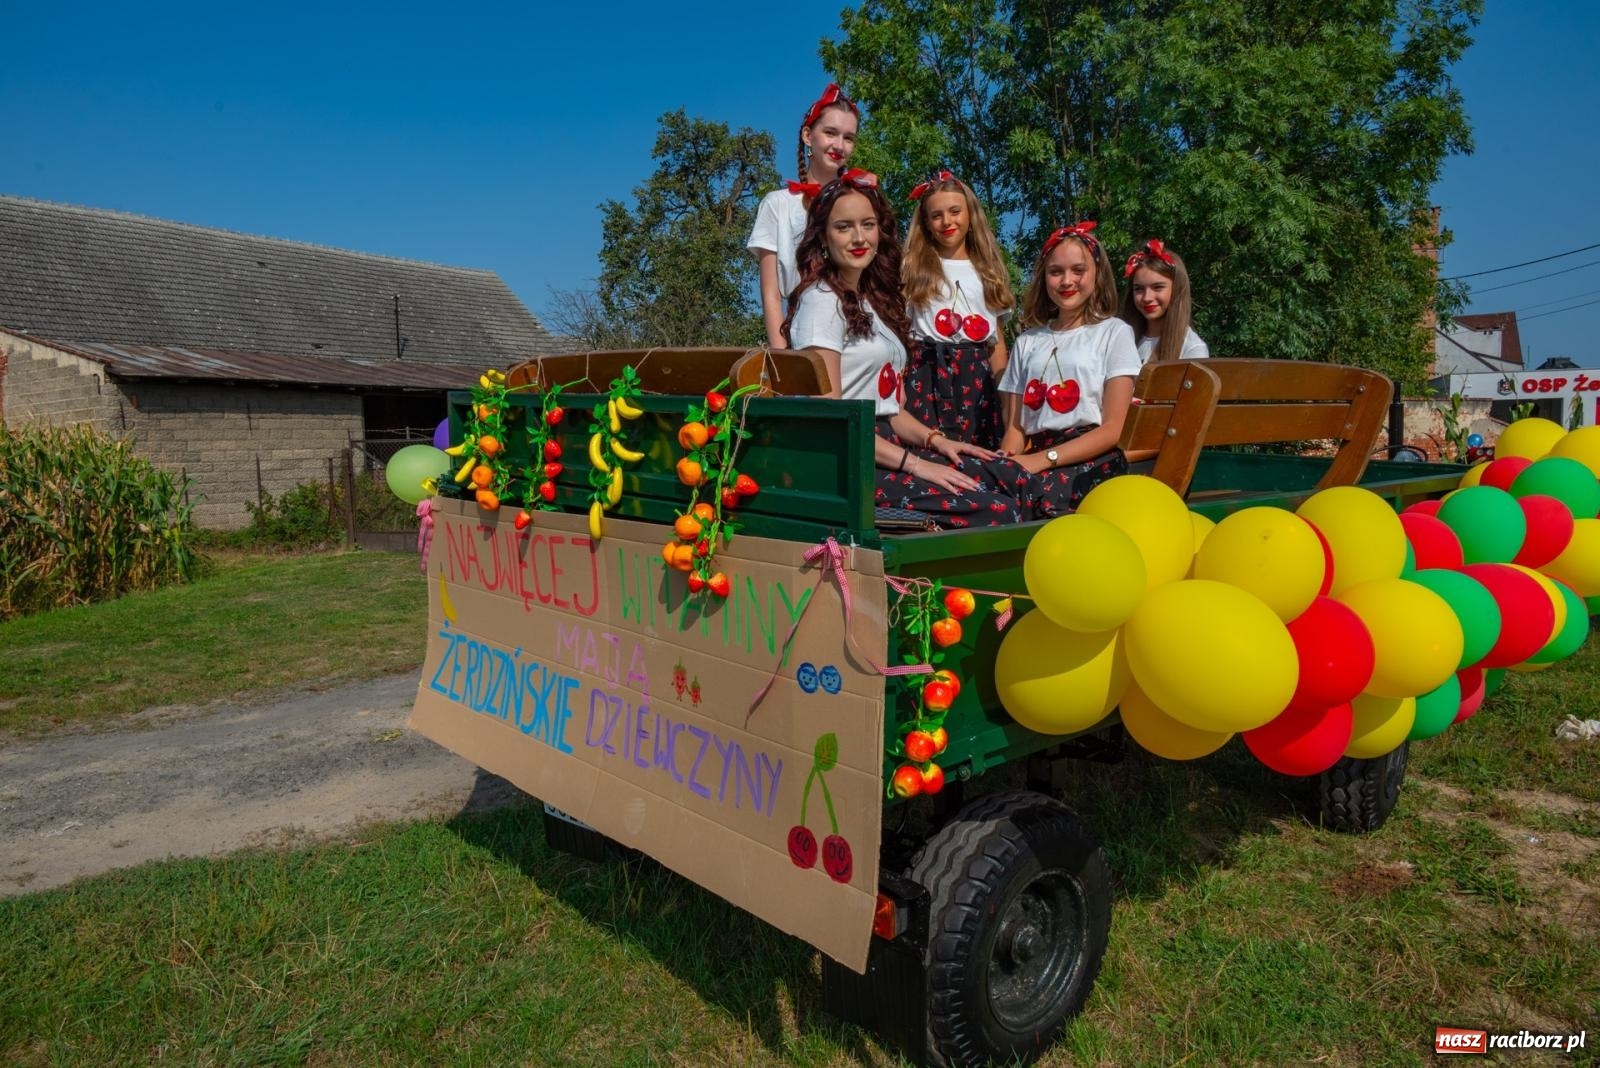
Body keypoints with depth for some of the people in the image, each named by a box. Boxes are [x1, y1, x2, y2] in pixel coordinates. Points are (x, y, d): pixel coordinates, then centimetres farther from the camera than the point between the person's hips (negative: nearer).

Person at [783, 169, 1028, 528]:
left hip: (885, 445, 9)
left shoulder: (874, 300, 21)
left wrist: (934, 439, 2)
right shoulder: (822, 300, -6)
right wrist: (914, 464, -17)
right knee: (998, 511, -23)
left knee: (1010, 477, -12)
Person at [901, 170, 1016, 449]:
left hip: (978, 376, 3)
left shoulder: (987, 271, 16)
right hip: (929, 374, -2)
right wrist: (899, 386, -10)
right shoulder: (914, 268, 7)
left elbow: (997, 339, 14)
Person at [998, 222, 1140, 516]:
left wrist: (1042, 460, -14)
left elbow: (1111, 429, -1)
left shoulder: (1114, 332, 9)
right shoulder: (1027, 341, 20)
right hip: (1036, 461, 3)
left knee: (1034, 499, -37)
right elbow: (1015, 428, 13)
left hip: (1093, 464, -3)